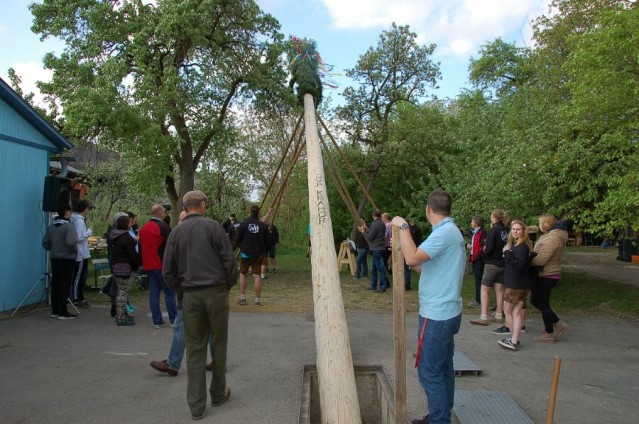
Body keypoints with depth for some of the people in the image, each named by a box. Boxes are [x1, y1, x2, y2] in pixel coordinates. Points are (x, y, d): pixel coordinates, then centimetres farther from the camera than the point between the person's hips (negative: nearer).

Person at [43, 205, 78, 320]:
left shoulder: (51, 226, 6)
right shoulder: (68, 226, -15)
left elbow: (45, 243, 7)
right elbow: (71, 243, -26)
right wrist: (75, 250, -8)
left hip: (54, 259, 7)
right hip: (67, 260, -7)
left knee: (55, 285, 13)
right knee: (65, 287, -1)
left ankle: (55, 310, 20)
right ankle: (62, 312, 2)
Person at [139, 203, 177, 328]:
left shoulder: (143, 228, 11)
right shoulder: (163, 227, -13)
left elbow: (141, 247, 18)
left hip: (148, 265, 7)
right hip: (162, 265, -7)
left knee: (154, 292, 8)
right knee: (169, 292, 1)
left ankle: (157, 321, 9)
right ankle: (174, 320, 4)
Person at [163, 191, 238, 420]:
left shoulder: (176, 232, 5)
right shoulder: (212, 226, -5)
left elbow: (168, 271, 6)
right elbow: (228, 260, -8)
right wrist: (230, 284, 8)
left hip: (191, 295, 3)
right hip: (216, 291, -2)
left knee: (195, 349, 8)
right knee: (218, 344, 12)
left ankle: (196, 405, 12)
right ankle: (218, 394, 26)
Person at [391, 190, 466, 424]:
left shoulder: (444, 232, -18)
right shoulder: (452, 231, 13)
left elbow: (413, 258, -29)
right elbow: (427, 267, 18)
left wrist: (403, 227, -19)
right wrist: (402, 251, 15)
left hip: (436, 316, -10)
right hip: (447, 312, 10)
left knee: (430, 372, -3)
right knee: (443, 369, 17)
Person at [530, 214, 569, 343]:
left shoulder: (552, 238, -22)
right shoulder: (549, 235, 12)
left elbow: (541, 259, -27)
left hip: (546, 276, -10)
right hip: (544, 275, 10)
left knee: (543, 303, 3)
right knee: (535, 300, 18)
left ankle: (549, 334, 17)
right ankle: (559, 324, 25)